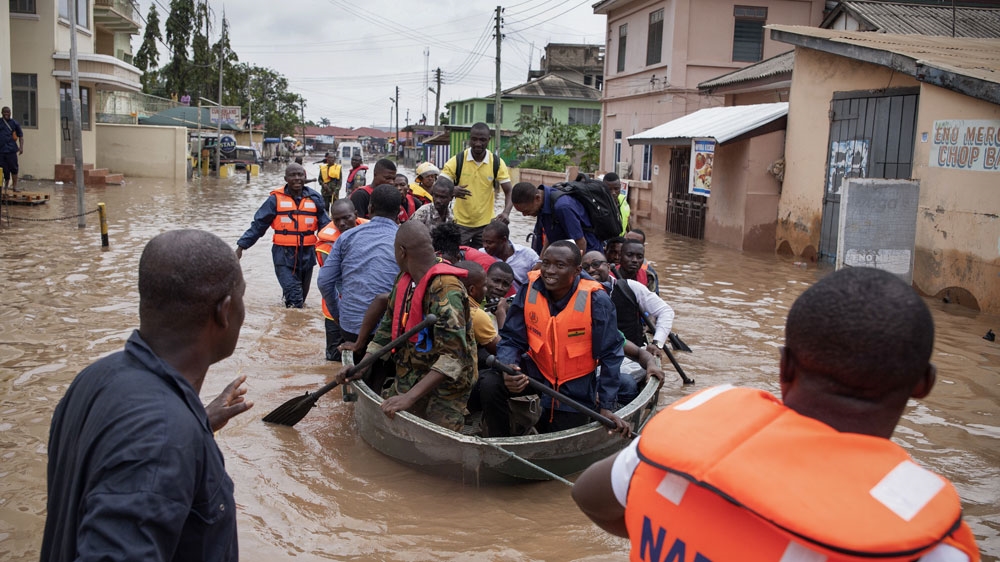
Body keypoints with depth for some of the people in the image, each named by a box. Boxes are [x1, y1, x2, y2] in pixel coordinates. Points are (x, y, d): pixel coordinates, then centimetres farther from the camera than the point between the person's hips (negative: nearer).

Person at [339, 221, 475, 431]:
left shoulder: (446, 290, -26)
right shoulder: (404, 279, 2)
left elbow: (454, 355, -32)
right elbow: (389, 326, 13)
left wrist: (410, 397, -36)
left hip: (445, 384, -8)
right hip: (408, 378, 8)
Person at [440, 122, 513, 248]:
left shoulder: (497, 163, -5)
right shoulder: (456, 160, -8)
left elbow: (508, 192, -4)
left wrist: (506, 212, -23)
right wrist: (452, 191, -32)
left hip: (486, 224, 1)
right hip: (461, 223, -1)